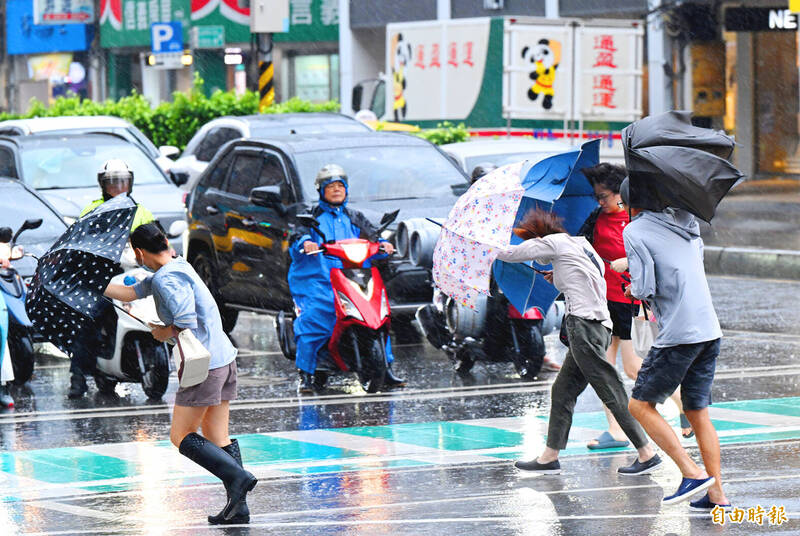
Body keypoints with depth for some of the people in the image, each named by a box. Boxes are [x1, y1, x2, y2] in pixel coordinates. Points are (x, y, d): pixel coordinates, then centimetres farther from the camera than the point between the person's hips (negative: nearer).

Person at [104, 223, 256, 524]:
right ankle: (238, 509, 6)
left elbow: (187, 323, -25)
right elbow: (133, 293, 26)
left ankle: (238, 477, -16)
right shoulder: (178, 266, 16)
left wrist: (166, 333, -5)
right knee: (217, 437, 11)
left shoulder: (167, 279, -15)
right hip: (224, 358, 9)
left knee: (181, 436, 0)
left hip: (204, 364, -9)